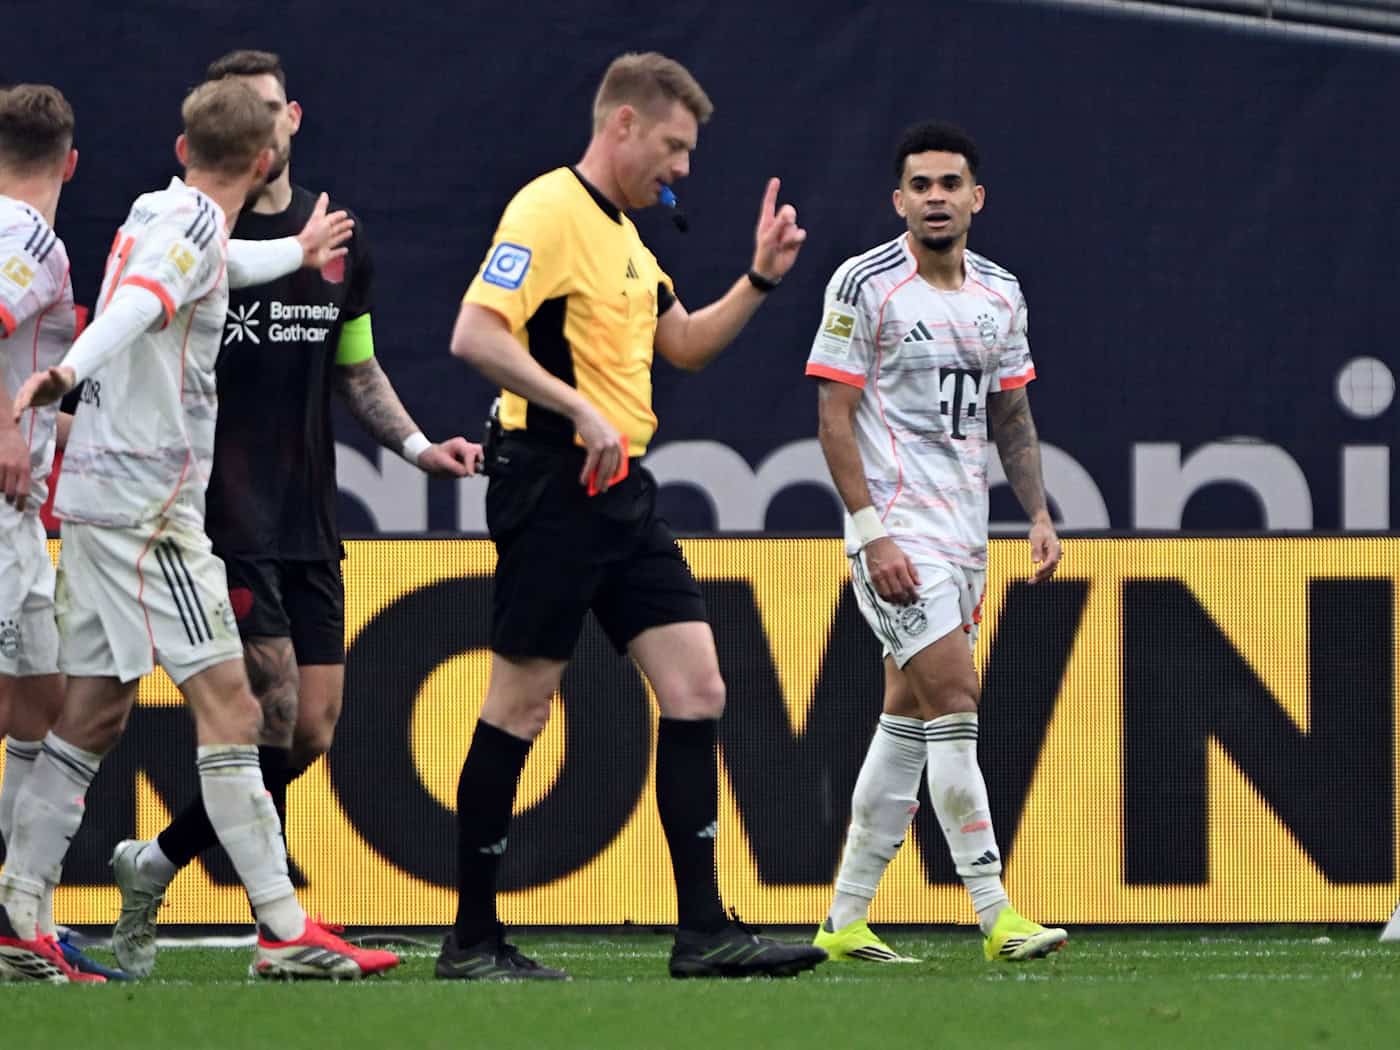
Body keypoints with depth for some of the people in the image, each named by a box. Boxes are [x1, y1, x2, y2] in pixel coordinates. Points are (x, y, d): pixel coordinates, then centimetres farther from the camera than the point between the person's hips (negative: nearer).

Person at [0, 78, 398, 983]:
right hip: (147, 500, -10)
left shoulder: (155, 214, 19)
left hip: (97, 493, 10)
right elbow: (138, 303, -29)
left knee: (93, 715, 9)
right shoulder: (194, 221, -9)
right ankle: (285, 930, -14)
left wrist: (299, 250, 61)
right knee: (228, 705, -11)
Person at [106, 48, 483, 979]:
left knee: (312, 731, 3)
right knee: (280, 713, -13)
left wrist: (417, 444, 10)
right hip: (222, 516, -6)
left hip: (308, 523, 6)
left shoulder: (340, 246, 12)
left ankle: (158, 864, 20)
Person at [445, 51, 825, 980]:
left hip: (623, 489, 9)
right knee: (522, 703, -3)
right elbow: (475, 335, -22)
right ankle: (472, 940, 5)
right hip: (555, 485, -9)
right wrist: (580, 410, -25)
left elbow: (684, 345, 29)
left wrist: (759, 281, 16)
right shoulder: (549, 212, -11)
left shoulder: (625, 233, 18)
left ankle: (703, 930, 2)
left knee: (698, 687, 2)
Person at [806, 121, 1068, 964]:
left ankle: (846, 919, 13)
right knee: (956, 697, -15)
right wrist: (872, 532, -17)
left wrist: (1039, 514, 7)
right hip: (898, 529, -7)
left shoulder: (1001, 293, 10)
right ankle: (996, 917, -15)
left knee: (908, 719, 7)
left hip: (964, 534, 7)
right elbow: (835, 415, -10)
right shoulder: (864, 284, -8)